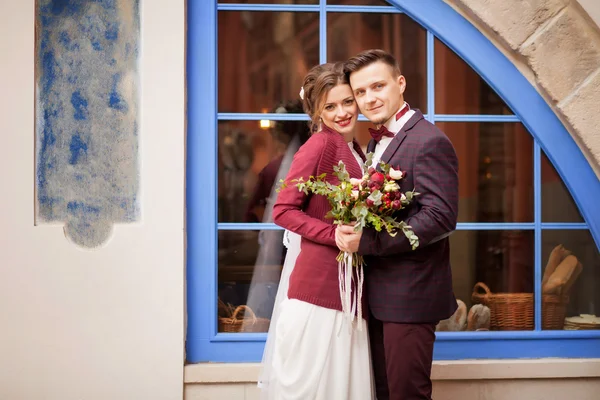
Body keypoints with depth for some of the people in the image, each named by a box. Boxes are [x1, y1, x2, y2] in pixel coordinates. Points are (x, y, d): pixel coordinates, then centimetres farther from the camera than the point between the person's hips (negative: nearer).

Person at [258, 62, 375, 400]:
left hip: (348, 283, 8)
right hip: (319, 281, -8)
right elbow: (283, 210, -16)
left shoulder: (354, 149, 12)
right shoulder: (320, 145, -12)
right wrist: (335, 235, -22)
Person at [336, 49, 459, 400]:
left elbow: (441, 217, -23)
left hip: (411, 294, -9)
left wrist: (367, 241, -24)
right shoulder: (378, 141, 14)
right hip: (379, 294, 9)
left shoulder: (429, 141, -14)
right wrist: (353, 232, -4)